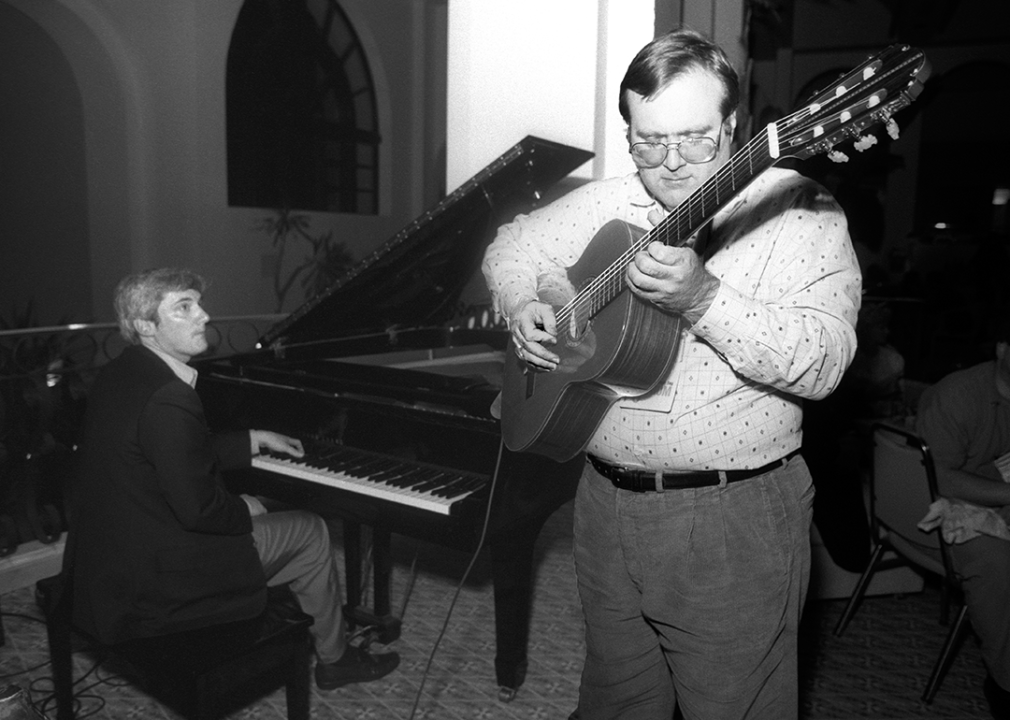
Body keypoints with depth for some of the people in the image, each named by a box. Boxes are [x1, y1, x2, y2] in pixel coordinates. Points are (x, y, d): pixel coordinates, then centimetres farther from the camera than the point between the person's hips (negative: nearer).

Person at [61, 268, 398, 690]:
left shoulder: (118, 376, 4)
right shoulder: (168, 399, -27)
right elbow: (199, 509, -26)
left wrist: (255, 441, 18)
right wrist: (243, 510, -5)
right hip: (153, 578, -9)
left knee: (249, 507, 27)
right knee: (310, 531, 4)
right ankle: (334, 659, 26)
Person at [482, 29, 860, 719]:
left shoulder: (797, 212, -9)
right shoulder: (604, 206, 4)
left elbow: (823, 363, -20)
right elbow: (513, 244, 18)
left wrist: (703, 298, -33)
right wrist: (522, 305, -2)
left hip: (737, 518, -4)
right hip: (607, 501, 5)